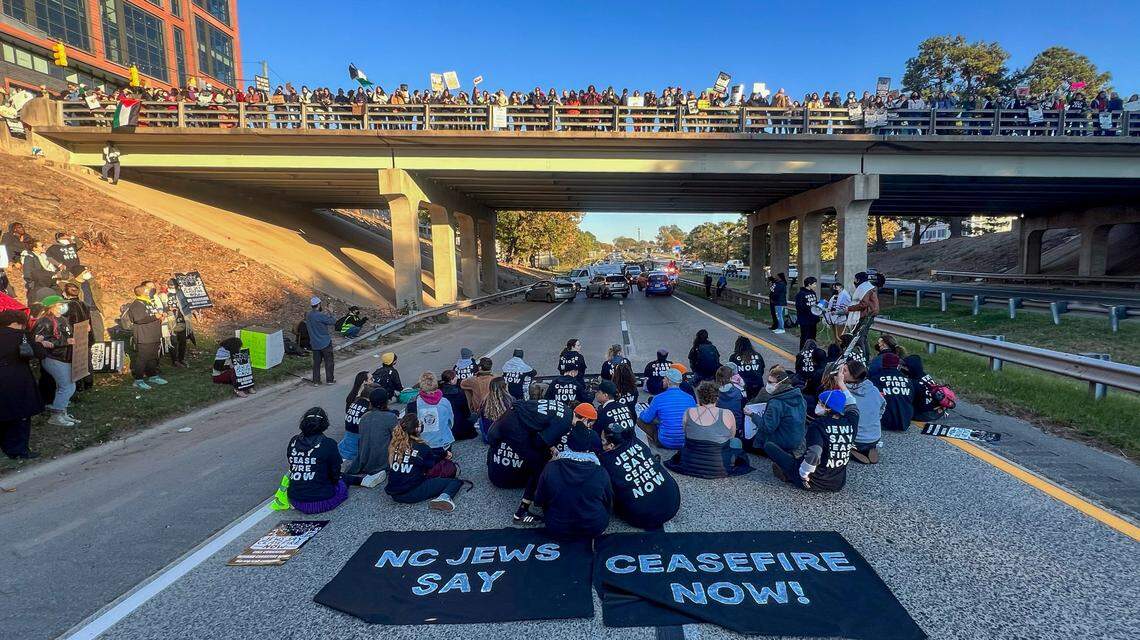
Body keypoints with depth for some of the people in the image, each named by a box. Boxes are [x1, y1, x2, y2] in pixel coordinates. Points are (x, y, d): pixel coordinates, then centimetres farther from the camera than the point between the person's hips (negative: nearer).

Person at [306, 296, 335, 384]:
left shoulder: (308, 315, 1)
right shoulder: (320, 315, -22)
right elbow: (331, 321, -16)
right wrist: (328, 313, -1)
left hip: (314, 343, 6)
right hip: (325, 342, -6)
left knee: (316, 362, 13)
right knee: (328, 361, 7)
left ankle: (316, 380, 17)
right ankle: (329, 379, 13)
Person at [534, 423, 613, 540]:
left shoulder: (551, 468, -19)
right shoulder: (601, 473, -20)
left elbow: (538, 500, -4)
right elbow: (609, 504, -2)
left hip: (556, 529, 0)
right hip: (594, 530, 0)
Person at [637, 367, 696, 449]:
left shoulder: (658, 398, -14)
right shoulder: (690, 398, -5)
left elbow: (646, 419, -2)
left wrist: (647, 410, 20)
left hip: (666, 443, -4)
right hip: (686, 443, 4)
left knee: (640, 420, 12)